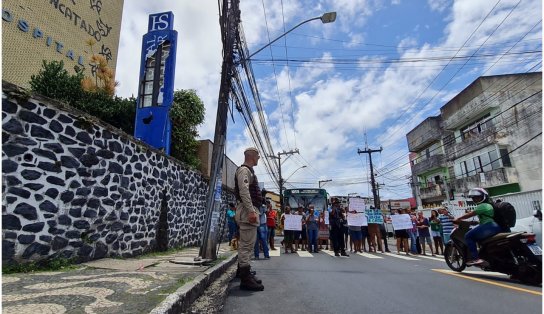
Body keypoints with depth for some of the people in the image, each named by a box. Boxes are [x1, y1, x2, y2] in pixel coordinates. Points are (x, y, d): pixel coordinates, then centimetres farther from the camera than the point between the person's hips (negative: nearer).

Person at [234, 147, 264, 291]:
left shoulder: (249, 171, 22)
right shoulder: (244, 170, -9)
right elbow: (244, 191, -20)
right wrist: (251, 211, -25)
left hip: (250, 210, 11)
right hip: (247, 210, -11)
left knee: (247, 245, 15)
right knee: (246, 245, -8)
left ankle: (246, 274, 25)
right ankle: (245, 279, -4)